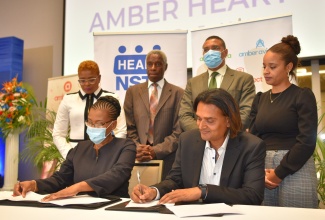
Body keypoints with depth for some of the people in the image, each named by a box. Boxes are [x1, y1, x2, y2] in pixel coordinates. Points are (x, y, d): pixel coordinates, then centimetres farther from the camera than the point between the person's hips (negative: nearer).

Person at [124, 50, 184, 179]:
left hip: (167, 160, -1)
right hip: (138, 159, 2)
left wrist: (156, 151, -11)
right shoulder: (132, 92, 10)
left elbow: (179, 131, -3)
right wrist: (137, 149, -8)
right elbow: (129, 128, 7)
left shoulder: (178, 93, 3)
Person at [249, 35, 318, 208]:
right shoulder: (260, 99, 11)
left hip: (295, 171, -4)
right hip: (263, 172, 4)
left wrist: (280, 173, -12)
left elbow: (307, 140, -11)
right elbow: (253, 137, 7)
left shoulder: (303, 96, -2)